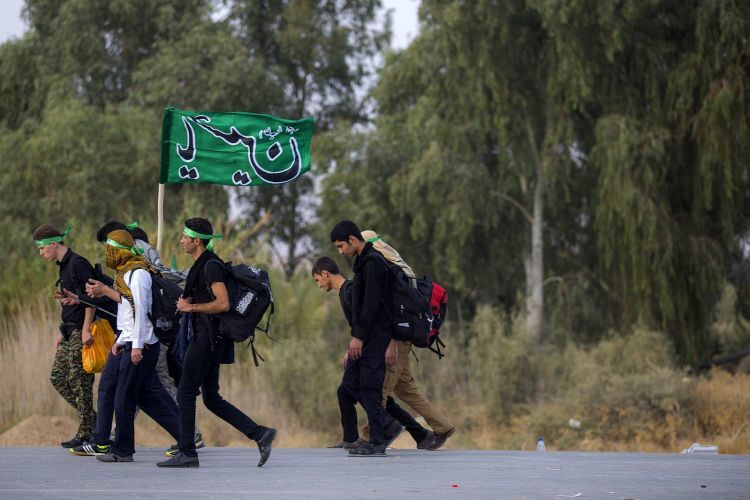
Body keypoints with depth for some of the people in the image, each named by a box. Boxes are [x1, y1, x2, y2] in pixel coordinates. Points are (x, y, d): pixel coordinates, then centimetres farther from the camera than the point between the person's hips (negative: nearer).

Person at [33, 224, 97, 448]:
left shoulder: (78, 264, -13)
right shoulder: (64, 266, 16)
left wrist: (85, 330, -22)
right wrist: (62, 331, 20)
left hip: (81, 331, -10)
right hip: (69, 333, 10)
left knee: (79, 381, -6)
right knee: (57, 377, 9)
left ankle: (85, 433, 0)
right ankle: (91, 419, 16)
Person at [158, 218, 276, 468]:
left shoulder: (211, 266, -14)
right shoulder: (203, 265, 18)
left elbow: (223, 304, -23)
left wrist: (191, 307, -15)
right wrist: (187, 303, 9)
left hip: (208, 338, -10)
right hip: (205, 336, 10)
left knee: (185, 392, -6)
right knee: (211, 398, 10)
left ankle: (186, 452, -3)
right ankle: (260, 434, 7)